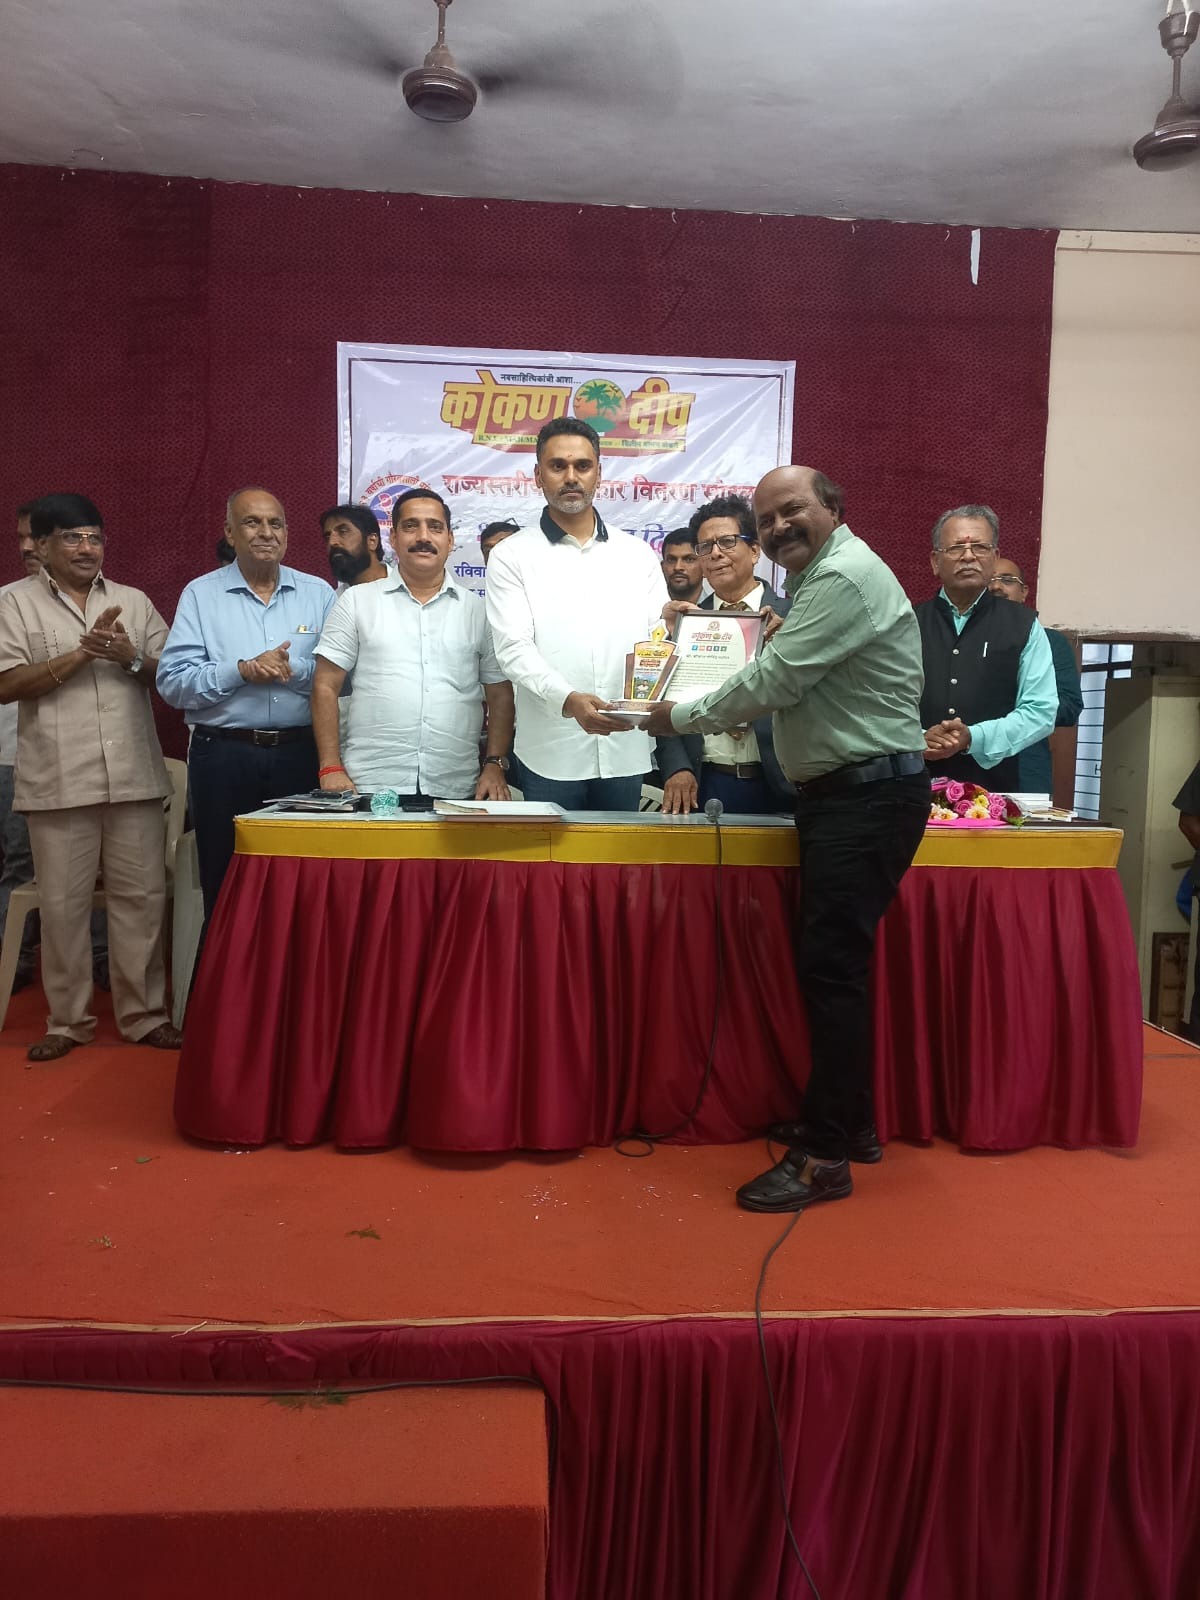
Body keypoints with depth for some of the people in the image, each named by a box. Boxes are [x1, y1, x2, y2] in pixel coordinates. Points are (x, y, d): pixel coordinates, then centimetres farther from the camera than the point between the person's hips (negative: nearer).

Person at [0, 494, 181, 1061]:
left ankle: (143, 1013, 16)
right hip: (58, 780, -2)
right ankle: (68, 1019, 18)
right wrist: (81, 654, -13)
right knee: (63, 902, 4)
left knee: (141, 895, 4)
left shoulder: (134, 601, 13)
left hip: (134, 777, 2)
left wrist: (131, 658, -9)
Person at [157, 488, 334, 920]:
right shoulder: (200, 594, 6)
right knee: (224, 889, 6)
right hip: (223, 758, 0)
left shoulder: (318, 593, 9)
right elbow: (172, 682, -4)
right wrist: (241, 671, -14)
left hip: (300, 754, 1)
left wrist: (293, 669, -16)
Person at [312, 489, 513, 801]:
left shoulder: (478, 610, 10)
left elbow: (500, 696, 11)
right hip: (368, 786, -1)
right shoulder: (356, 602, 7)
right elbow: (326, 688, 4)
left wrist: (494, 764, 0)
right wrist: (331, 769, -4)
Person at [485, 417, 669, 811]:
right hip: (550, 753, -2)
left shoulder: (637, 554, 12)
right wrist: (567, 700, -27)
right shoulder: (512, 556, 2)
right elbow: (514, 650, -9)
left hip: (625, 749, 3)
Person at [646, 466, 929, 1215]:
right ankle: (853, 1122, 26)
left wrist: (677, 717, -6)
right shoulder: (826, 576, 19)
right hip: (842, 793, 10)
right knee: (833, 962, 14)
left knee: (833, 966, -9)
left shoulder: (845, 575, -14)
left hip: (870, 796, -10)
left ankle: (826, 1156, -1)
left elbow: (770, 682, -18)